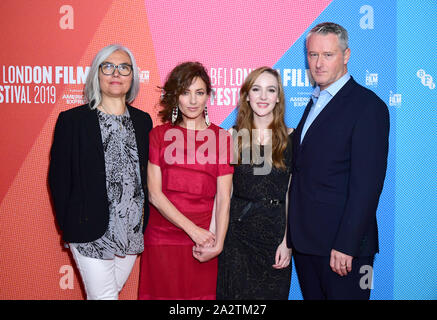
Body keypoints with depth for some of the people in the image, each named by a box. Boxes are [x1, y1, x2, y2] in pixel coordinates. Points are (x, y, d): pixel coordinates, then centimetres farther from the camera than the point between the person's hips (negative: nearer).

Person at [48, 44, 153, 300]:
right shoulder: (72, 120, -5)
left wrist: (146, 221, 7)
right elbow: (58, 177, -3)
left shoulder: (143, 121, 7)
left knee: (111, 291, 16)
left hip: (133, 231, 4)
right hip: (91, 231, -4)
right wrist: (69, 226, -3)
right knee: (104, 295, 0)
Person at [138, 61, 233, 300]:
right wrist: (192, 229, -11)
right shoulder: (159, 135, 4)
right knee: (163, 294, 8)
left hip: (203, 243, 0)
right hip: (162, 239, 0)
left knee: (202, 294, 5)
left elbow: (223, 199, -1)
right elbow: (154, 193, -3)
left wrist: (218, 244, -12)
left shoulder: (221, 138, 3)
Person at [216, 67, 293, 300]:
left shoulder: (290, 138, -1)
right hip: (237, 231, 1)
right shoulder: (234, 137, 3)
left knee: (272, 292, 10)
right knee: (235, 292, 8)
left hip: (275, 231, -1)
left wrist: (287, 241, -8)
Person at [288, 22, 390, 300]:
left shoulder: (368, 105, -11)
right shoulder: (316, 102, 15)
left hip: (342, 245, -7)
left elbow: (366, 185, -17)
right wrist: (294, 235, 9)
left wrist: (346, 246, -20)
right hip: (304, 241, 8)